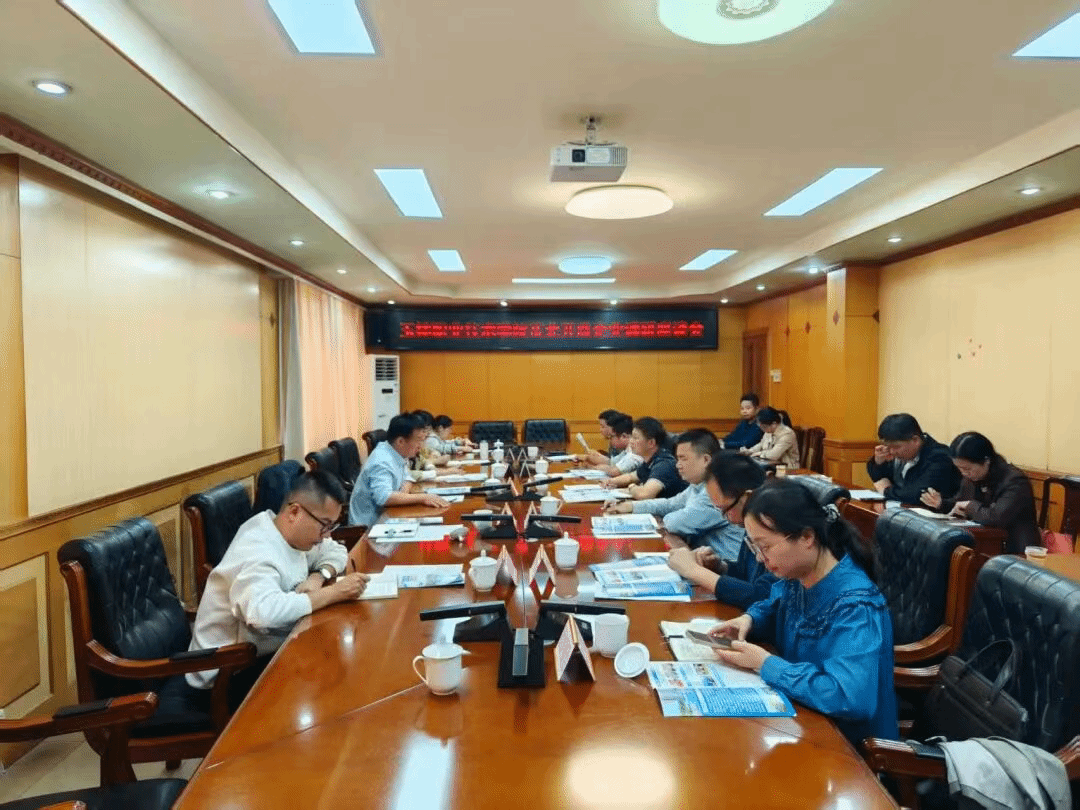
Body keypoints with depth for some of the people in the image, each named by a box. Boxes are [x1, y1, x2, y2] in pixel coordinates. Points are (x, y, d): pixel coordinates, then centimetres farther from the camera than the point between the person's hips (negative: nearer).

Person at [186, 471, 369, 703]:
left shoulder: (291, 532, -3)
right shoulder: (257, 552, -30)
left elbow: (336, 552, 12)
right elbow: (263, 611, -49)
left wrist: (319, 577, -11)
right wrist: (333, 592, -38)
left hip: (265, 650, 9)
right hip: (228, 672, -9)